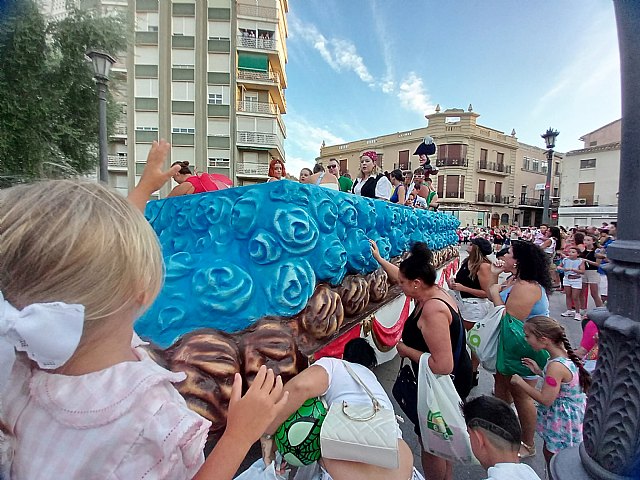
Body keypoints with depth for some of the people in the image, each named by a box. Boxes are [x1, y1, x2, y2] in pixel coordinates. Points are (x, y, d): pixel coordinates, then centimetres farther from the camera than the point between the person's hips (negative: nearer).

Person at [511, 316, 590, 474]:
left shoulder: (556, 366, -32)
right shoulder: (565, 354, -4)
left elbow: (545, 400, -25)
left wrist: (520, 382, -17)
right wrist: (539, 371, 4)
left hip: (561, 421, -9)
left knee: (551, 456, 12)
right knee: (548, 451, 25)